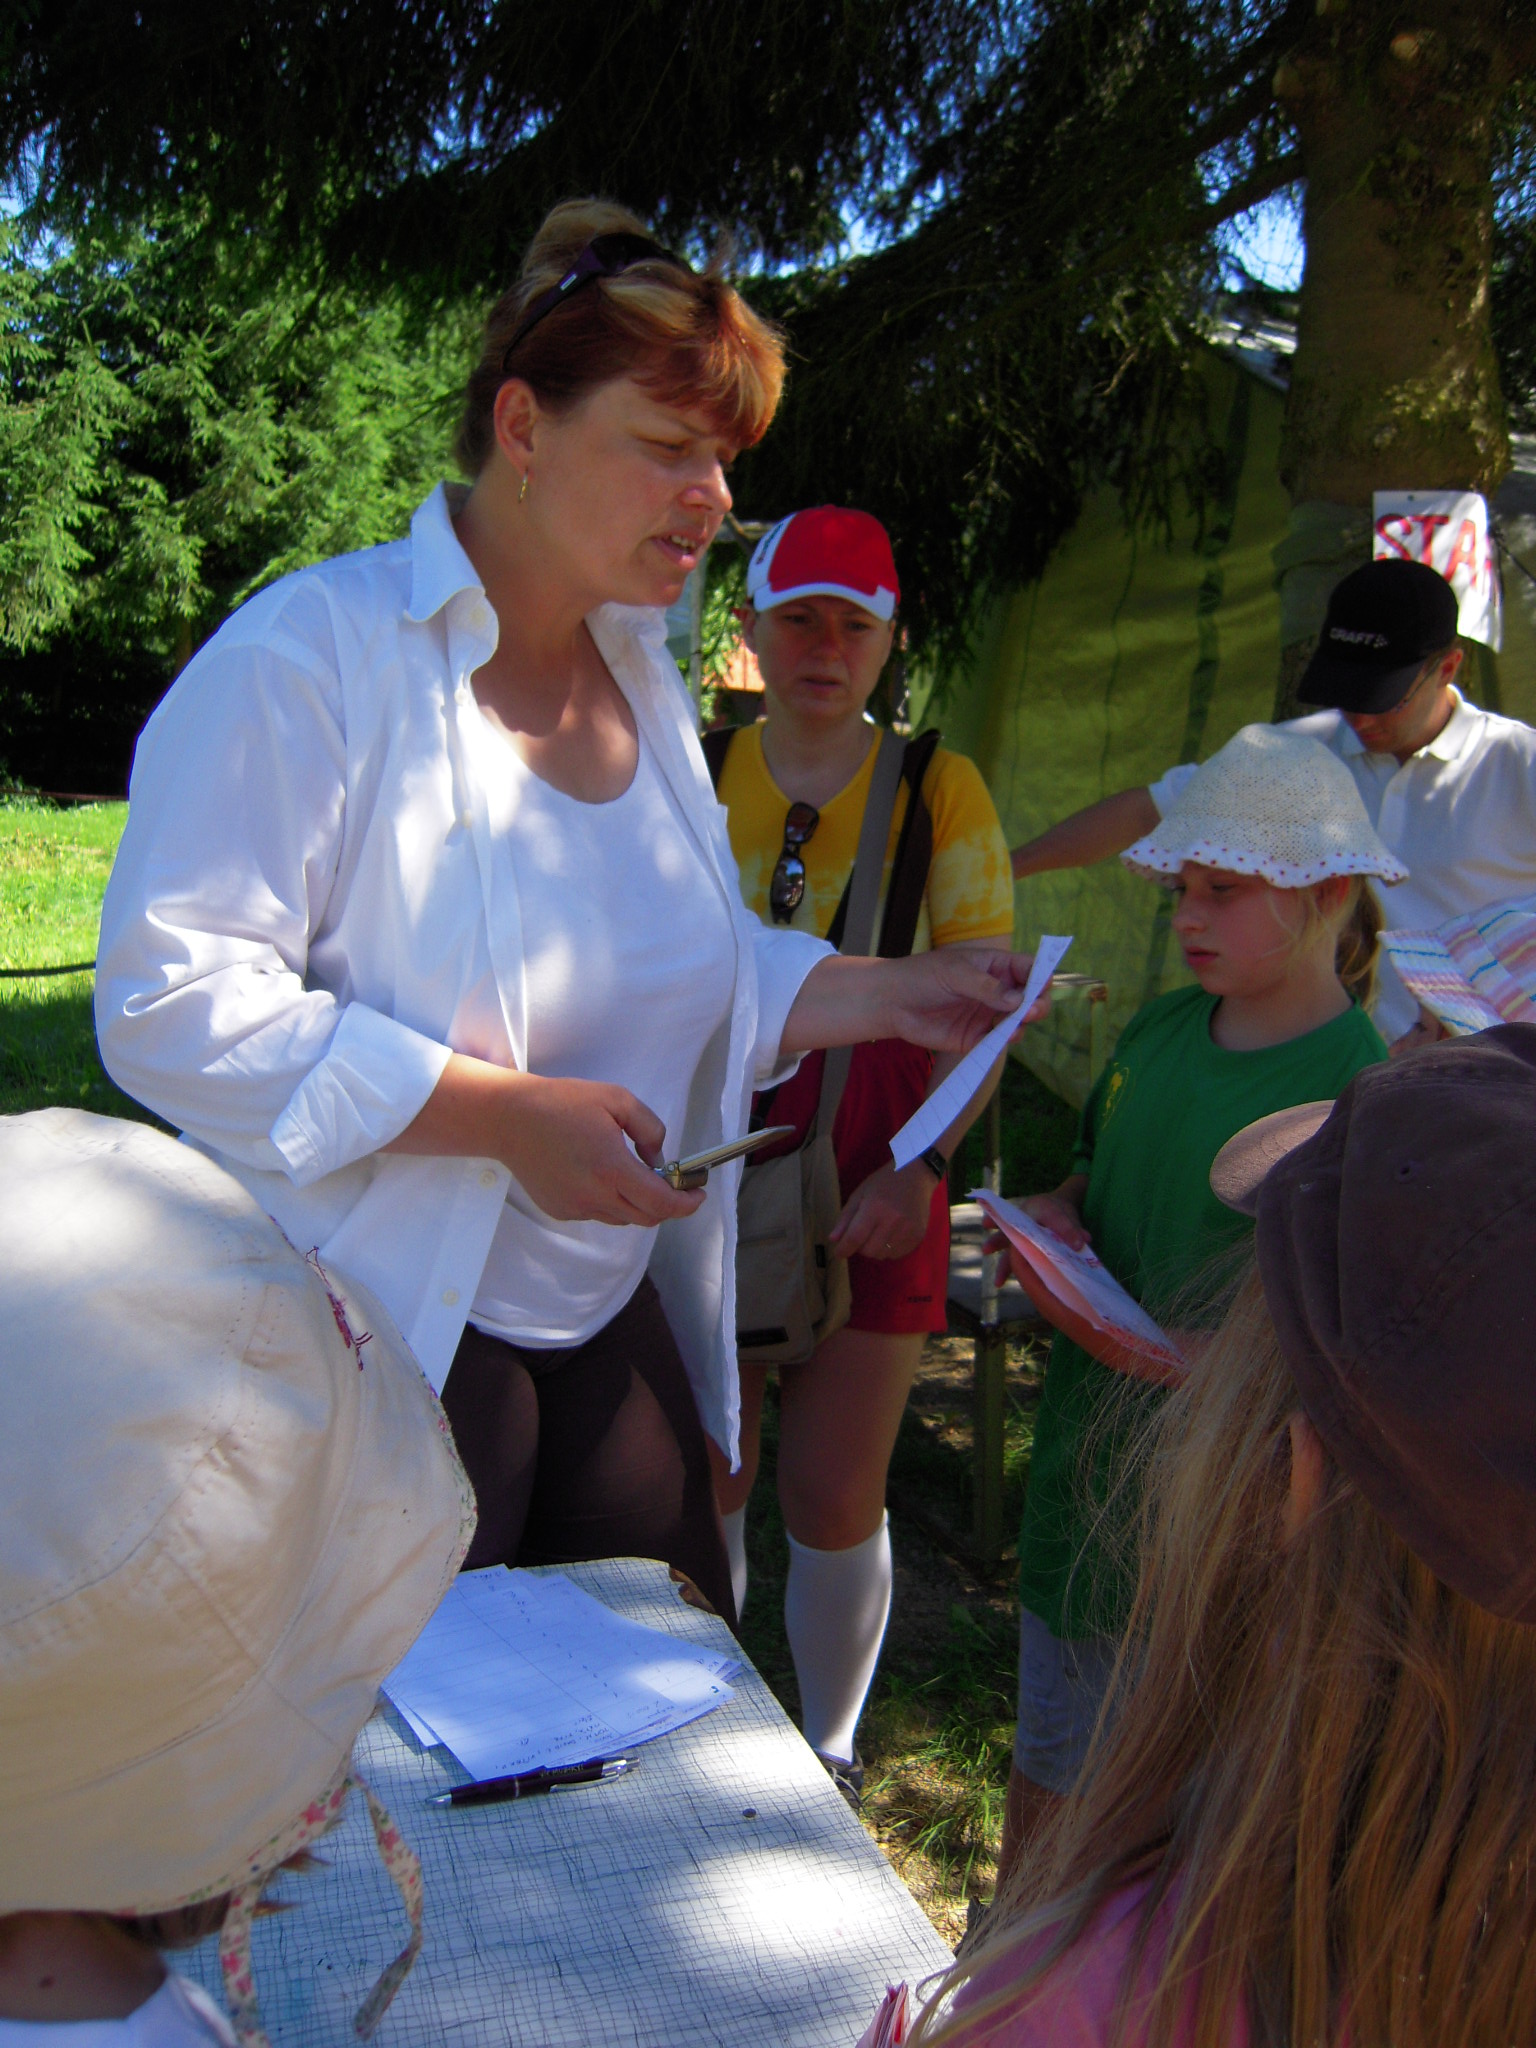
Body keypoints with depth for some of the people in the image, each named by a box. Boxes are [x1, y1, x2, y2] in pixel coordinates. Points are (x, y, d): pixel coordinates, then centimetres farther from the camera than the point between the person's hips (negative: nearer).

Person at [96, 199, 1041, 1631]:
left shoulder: (643, 679, 10)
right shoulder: (317, 652, -16)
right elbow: (171, 1002, -22)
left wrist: (882, 996, 3)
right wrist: (508, 1116, -26)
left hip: (609, 1316, 7)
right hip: (381, 1342, -7)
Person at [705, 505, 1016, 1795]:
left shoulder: (939, 792, 1)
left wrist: (923, 1165, -16)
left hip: (871, 1167, -1)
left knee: (836, 1496, 6)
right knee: (703, 1478, 10)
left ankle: (831, 1748, 31)